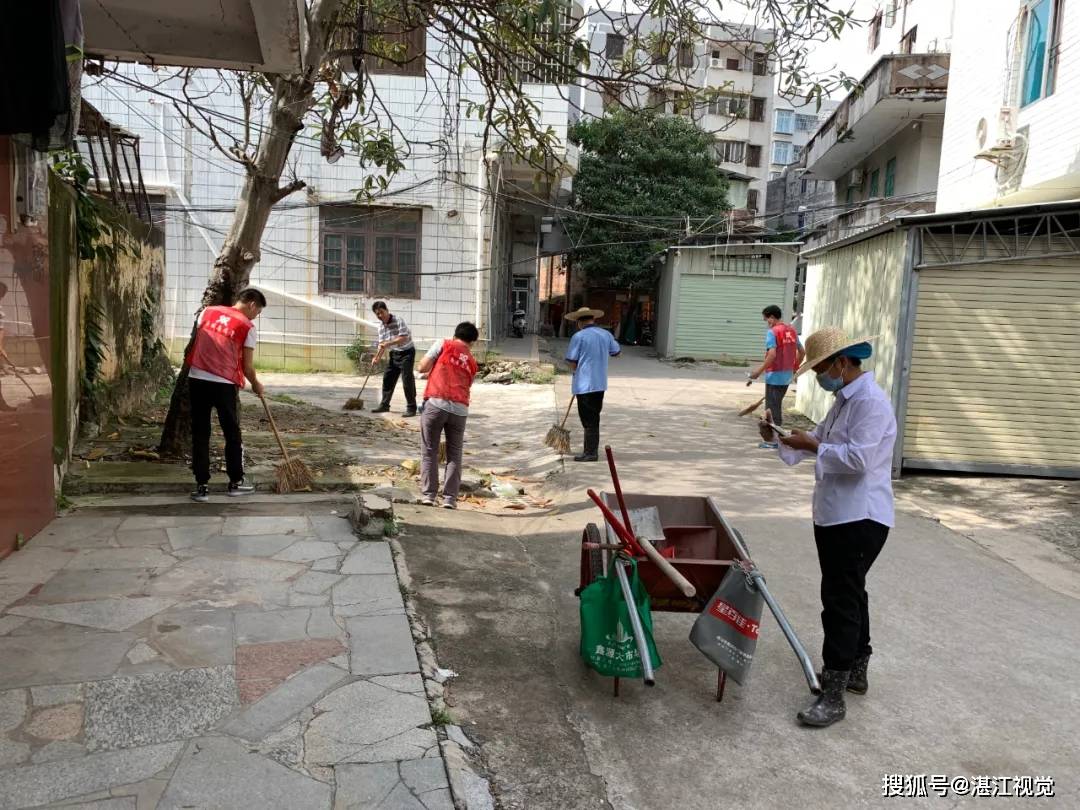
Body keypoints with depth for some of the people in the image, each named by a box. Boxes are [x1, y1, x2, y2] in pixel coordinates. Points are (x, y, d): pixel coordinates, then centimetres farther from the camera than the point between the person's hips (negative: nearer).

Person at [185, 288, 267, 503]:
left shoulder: (207, 312, 10)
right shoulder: (248, 327, -2)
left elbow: (197, 341, 15)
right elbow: (247, 367, 0)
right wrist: (256, 385, 17)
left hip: (197, 379, 4)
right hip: (224, 384, -4)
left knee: (200, 434, 8)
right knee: (233, 434, 12)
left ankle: (202, 486, 9)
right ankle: (236, 482, 20)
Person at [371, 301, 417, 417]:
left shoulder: (398, 320, -17)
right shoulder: (381, 327, 4)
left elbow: (404, 338, -24)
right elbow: (382, 345, 7)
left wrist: (388, 343, -28)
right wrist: (377, 358, -8)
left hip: (406, 352, -7)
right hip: (394, 354, 7)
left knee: (407, 381, -11)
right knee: (388, 379, 10)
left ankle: (411, 408, -6)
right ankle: (384, 405, 22)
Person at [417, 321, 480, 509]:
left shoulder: (443, 344, 9)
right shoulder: (473, 363, 19)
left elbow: (422, 368, 5)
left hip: (436, 404, -2)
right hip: (460, 409, 2)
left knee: (429, 452, 7)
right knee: (454, 455, 11)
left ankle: (428, 496, 4)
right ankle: (450, 499, 6)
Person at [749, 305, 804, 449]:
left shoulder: (772, 332, -14)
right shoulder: (792, 330, 9)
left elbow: (772, 355, -24)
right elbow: (801, 352, 13)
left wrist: (759, 371, -18)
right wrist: (794, 368, 23)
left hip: (775, 376, -7)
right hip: (787, 376, 7)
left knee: (772, 407, 1)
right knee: (777, 405, 18)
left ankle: (773, 440, 5)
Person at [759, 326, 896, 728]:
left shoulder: (871, 402, -18)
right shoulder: (844, 400, 14)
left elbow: (859, 458, -27)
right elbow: (821, 442, 18)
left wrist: (814, 446, -20)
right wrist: (781, 438, 3)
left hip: (859, 519, -10)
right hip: (835, 514, 10)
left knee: (841, 600, -7)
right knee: (850, 593, 21)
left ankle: (833, 697, 0)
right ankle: (855, 670, 37)